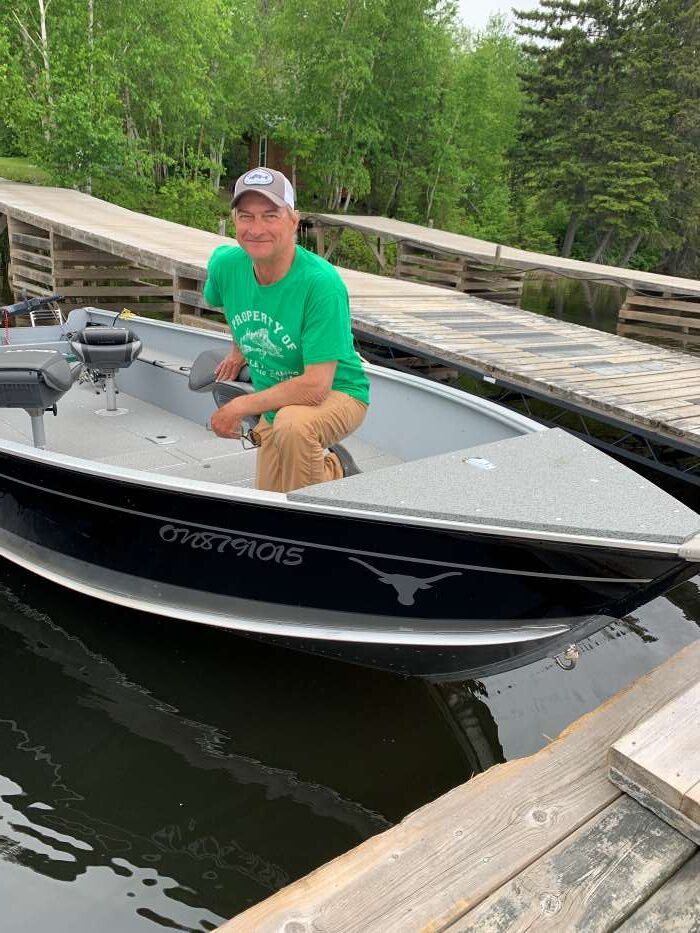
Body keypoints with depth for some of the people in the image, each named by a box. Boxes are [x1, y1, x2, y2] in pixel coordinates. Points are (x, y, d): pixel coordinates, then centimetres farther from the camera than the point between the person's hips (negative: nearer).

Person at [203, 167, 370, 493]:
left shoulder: (321, 283, -31)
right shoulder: (225, 263, -12)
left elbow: (316, 386, -34)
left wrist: (240, 407, -24)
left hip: (336, 394, -6)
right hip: (274, 406, 6)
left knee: (292, 424, -41)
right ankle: (333, 468, 38)